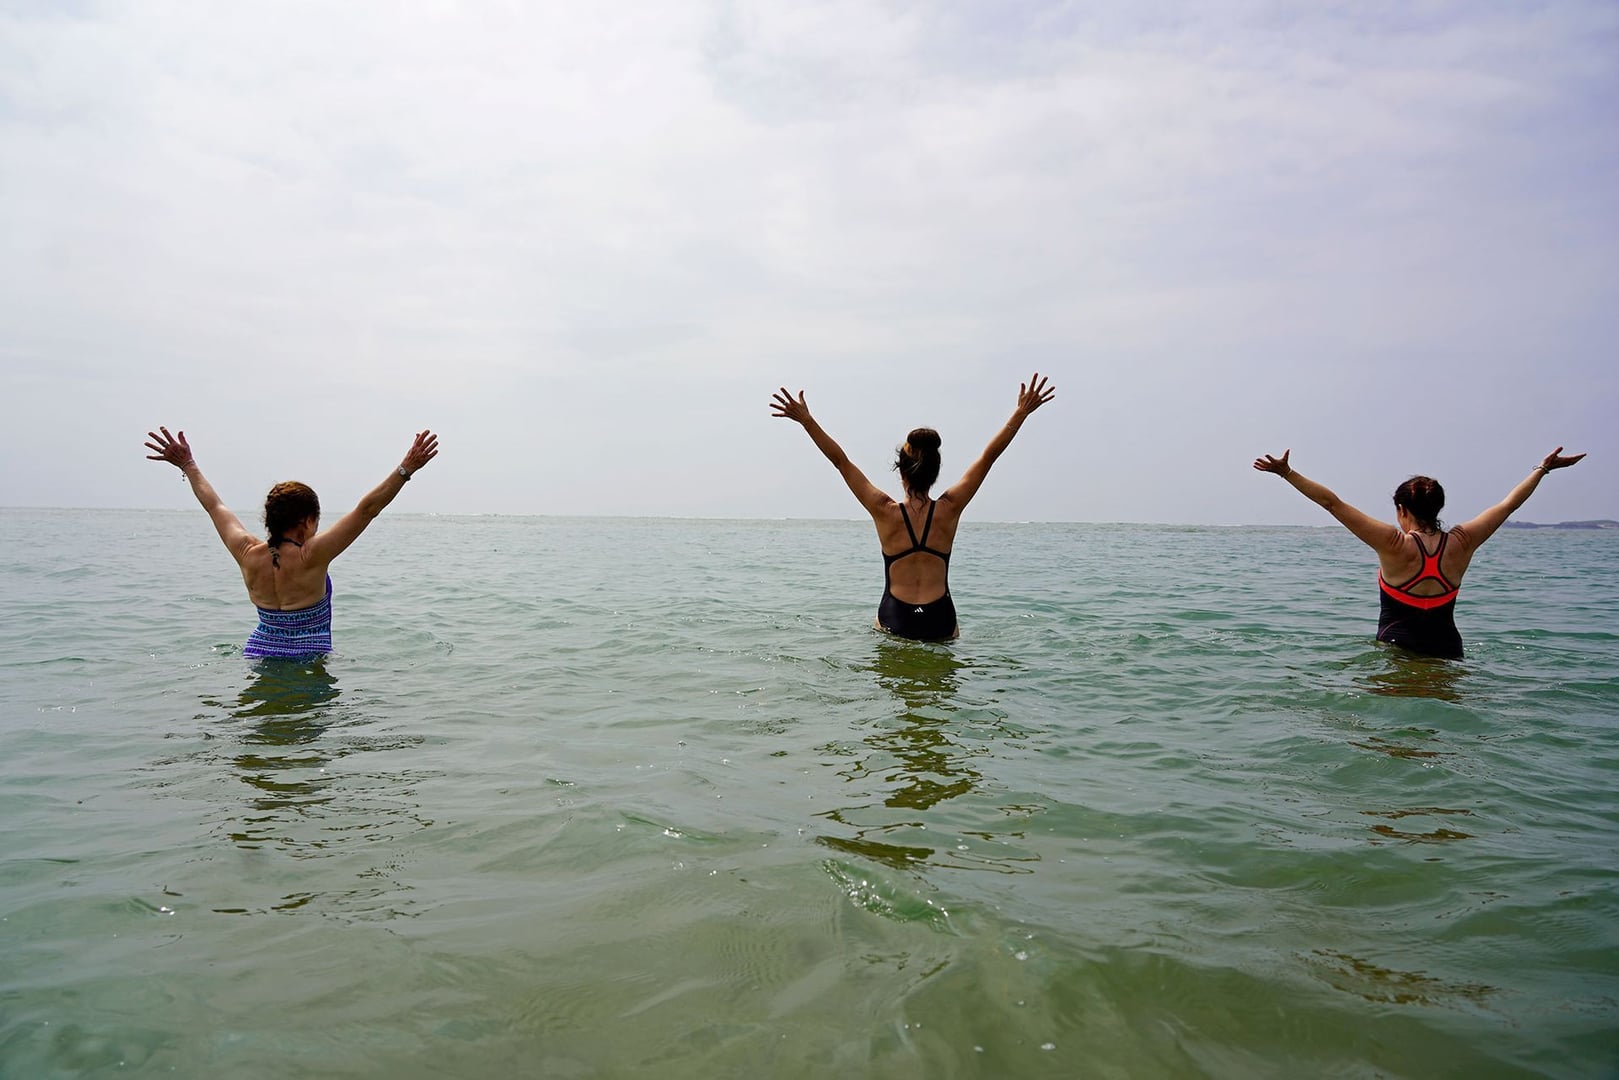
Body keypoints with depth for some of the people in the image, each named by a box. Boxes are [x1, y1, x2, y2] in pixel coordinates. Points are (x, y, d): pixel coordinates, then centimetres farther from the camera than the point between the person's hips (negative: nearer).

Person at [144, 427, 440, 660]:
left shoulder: (249, 555, 0)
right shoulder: (311, 557, -14)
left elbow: (215, 506, 16)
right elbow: (367, 509, -16)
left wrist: (187, 465, 29)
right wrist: (406, 469, -15)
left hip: (256, 655, 6)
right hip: (306, 661, -5)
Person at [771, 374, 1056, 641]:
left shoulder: (886, 512, -8)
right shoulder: (949, 510, -5)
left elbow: (841, 460, -6)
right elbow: (988, 456, 0)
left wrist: (807, 420, -3)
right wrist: (1021, 412, 5)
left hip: (893, 620, 0)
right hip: (941, 621, 1)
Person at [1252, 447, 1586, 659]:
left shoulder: (1394, 544, -10)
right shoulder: (1461, 543, 0)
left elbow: (1332, 502, -11)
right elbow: (1509, 503, 15)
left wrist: (1287, 472, -8)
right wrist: (1544, 468, 28)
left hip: (1395, 649, -4)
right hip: (1447, 651, 4)